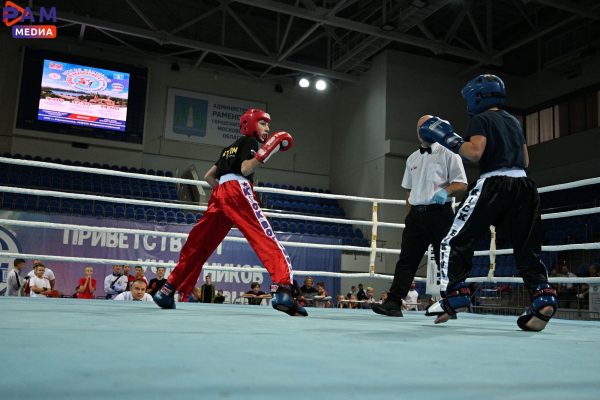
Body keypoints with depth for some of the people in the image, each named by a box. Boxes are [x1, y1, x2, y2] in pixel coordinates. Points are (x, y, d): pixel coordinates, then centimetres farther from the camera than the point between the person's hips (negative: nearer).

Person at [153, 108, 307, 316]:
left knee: (198, 244, 12)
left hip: (219, 194, 8)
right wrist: (266, 151, -15)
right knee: (267, 239, -18)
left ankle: (168, 291, 16)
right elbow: (245, 169, -8)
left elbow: (209, 176, 32)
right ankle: (282, 289, -35)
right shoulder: (250, 140, 10)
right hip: (238, 191, -8)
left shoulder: (230, 148, 32)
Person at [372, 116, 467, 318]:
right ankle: (393, 303, -6)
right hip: (416, 214, 5)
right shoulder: (412, 158, 19)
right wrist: (409, 216, 13)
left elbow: (461, 184, -4)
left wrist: (446, 191, -24)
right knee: (406, 259, -2)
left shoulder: (447, 154, 2)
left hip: (440, 213, -5)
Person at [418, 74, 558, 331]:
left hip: (493, 184, -7)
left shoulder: (481, 119, 3)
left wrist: (448, 139, -3)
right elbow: (525, 161, 23)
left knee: (456, 242, -1)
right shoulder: (514, 122, 24)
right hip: (522, 185, 7)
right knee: (527, 248, 9)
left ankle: (455, 295, -10)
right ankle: (543, 297, -7)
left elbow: (475, 152, -13)